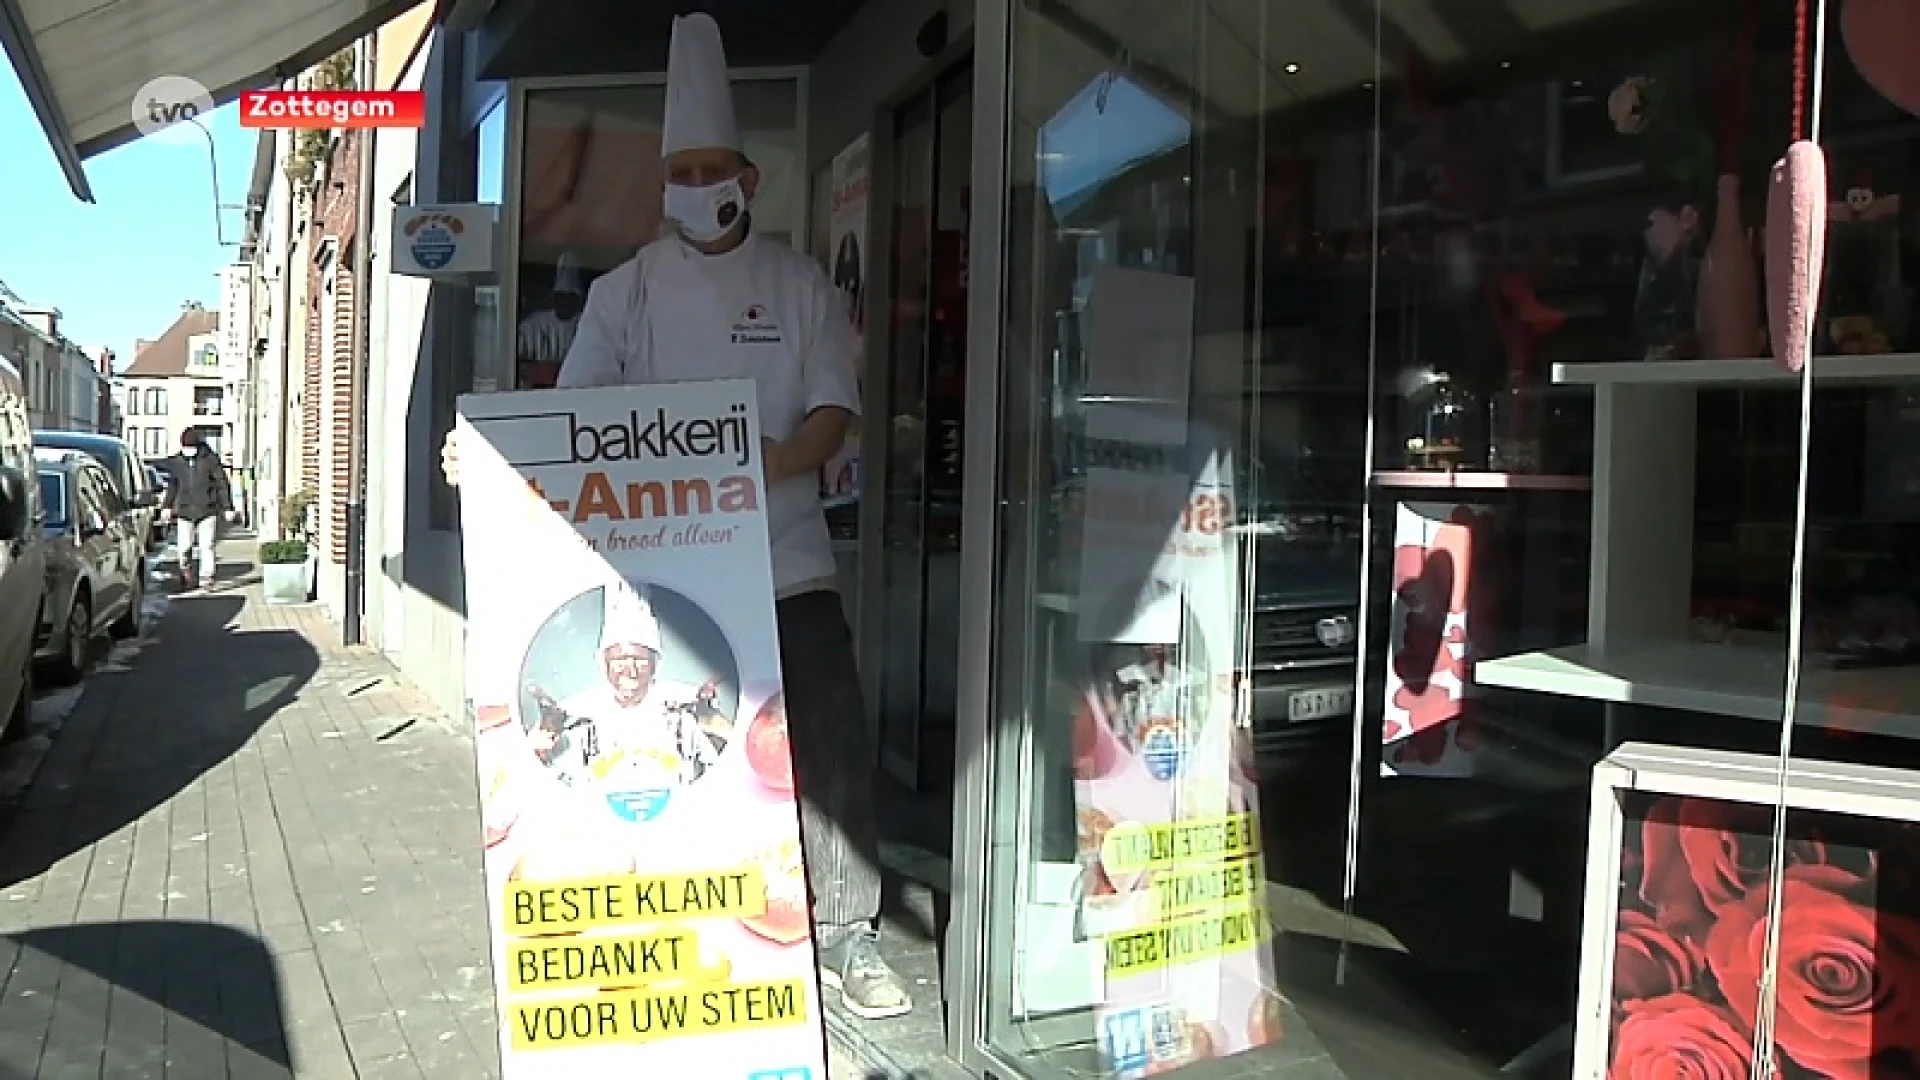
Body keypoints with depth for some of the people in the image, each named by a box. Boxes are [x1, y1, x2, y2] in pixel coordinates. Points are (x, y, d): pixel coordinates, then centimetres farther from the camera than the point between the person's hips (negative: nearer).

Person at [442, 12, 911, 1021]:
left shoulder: (799, 284, 5)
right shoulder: (627, 290, 6)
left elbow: (834, 410, -1)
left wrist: (775, 463, -21)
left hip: (785, 557, 0)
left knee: (833, 747, -1)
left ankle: (845, 935, 15)